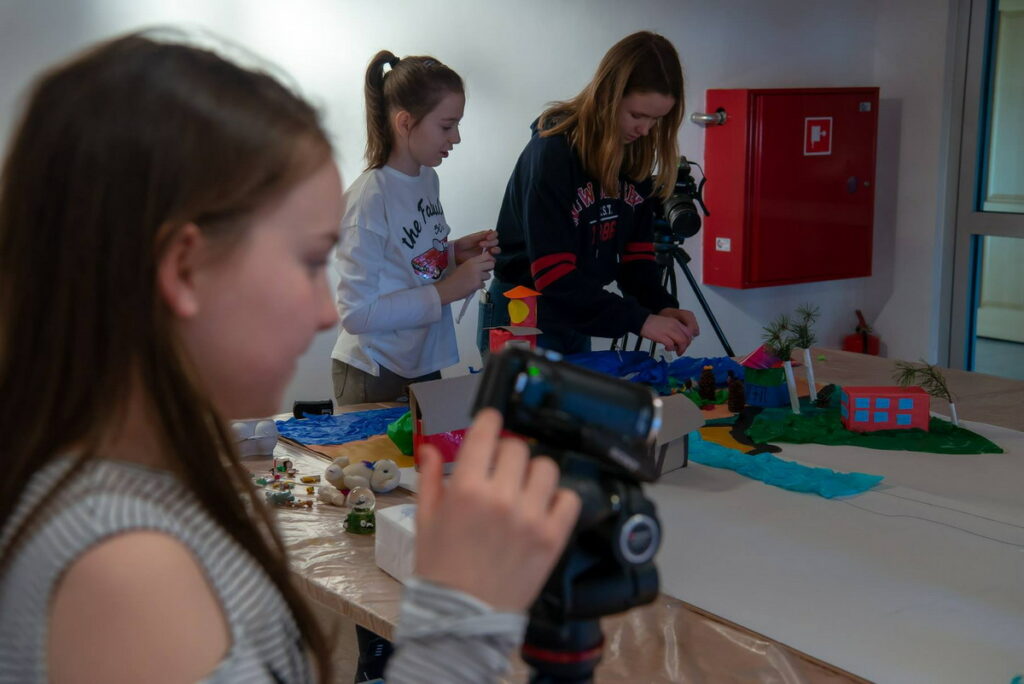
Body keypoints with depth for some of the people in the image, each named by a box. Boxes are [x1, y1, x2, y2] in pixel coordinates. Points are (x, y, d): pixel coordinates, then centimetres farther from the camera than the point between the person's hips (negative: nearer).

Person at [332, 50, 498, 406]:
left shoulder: (427, 178, 2)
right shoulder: (369, 198, -21)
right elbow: (356, 314, -23)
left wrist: (454, 252, -3)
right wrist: (446, 291, -21)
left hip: (426, 364, 7)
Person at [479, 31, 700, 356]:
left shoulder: (637, 155, -1)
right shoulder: (552, 152, -21)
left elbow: (635, 253, 0)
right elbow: (552, 273, -27)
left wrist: (662, 306, -19)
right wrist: (639, 320, -32)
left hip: (576, 320, 7)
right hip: (521, 319, -6)